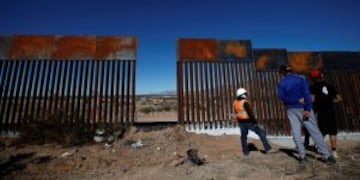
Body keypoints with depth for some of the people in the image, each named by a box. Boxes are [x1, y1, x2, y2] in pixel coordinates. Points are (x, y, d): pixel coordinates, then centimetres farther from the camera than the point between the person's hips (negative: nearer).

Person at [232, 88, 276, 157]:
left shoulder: (235, 103, 1)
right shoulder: (245, 103, -22)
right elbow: (250, 113, -22)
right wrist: (255, 122, -13)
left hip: (240, 122, 8)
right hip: (248, 122, -7)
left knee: (244, 136, 16)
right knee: (261, 133, 7)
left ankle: (245, 152, 23)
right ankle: (268, 149, 11)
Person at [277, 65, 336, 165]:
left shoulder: (281, 83, 1)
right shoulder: (300, 78, 1)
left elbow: (282, 97, -11)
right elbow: (307, 94, -9)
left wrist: (297, 100, -8)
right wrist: (307, 109, -13)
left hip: (291, 110, 0)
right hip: (303, 108, 0)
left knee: (296, 132, 5)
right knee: (314, 131, 5)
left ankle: (302, 156, 9)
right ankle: (326, 156, 9)